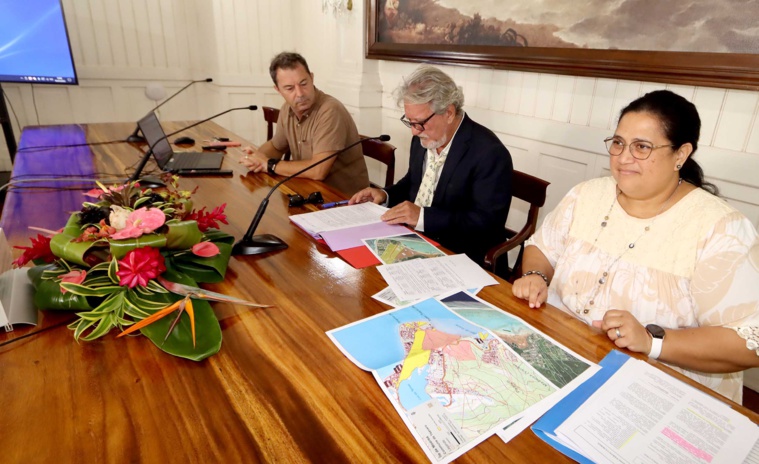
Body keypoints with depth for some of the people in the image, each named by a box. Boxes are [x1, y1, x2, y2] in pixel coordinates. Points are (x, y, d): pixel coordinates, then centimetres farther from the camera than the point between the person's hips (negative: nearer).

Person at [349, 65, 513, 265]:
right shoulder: (423, 139, 3)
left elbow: (488, 222, -23)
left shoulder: (489, 153, -19)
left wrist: (423, 216, -27)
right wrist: (386, 195, 0)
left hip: (458, 258, -6)